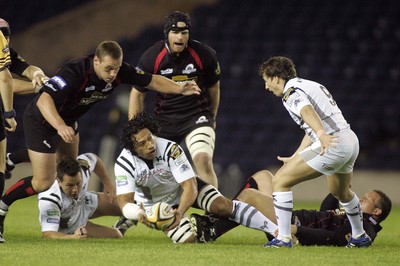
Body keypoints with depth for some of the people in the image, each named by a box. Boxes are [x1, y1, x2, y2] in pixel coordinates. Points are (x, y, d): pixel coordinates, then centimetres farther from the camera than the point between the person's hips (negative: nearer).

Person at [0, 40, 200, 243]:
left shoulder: (119, 71, -17)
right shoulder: (74, 72, -39)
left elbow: (151, 81, -4)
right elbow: (45, 100, -49)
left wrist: (179, 89, -17)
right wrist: (60, 126, -63)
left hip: (68, 119, 8)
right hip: (41, 121, -8)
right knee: (43, 182, -11)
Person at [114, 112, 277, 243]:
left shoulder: (170, 149, -31)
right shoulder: (123, 164, -28)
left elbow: (190, 187, -32)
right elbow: (125, 202, -31)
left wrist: (180, 212, -51)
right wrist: (139, 214, -54)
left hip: (182, 188, 0)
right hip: (155, 205, 0)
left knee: (222, 205, -22)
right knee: (187, 238, -23)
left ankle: (276, 230, -18)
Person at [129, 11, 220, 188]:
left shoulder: (204, 54, -9)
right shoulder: (151, 57, -9)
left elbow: (213, 87, 10)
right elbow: (138, 94, 2)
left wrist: (212, 118, 22)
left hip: (197, 115, -2)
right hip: (164, 118, 2)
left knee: (203, 160, -24)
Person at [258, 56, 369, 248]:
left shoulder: (291, 92, -6)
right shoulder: (310, 85, 24)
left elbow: (307, 111, -28)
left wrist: (322, 134, -46)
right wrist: (294, 158, 35)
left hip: (331, 144, -10)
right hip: (352, 141, 10)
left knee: (280, 181, -5)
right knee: (340, 192, 35)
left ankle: (284, 238, -9)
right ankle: (360, 237, 49)